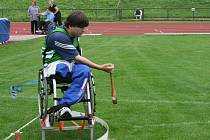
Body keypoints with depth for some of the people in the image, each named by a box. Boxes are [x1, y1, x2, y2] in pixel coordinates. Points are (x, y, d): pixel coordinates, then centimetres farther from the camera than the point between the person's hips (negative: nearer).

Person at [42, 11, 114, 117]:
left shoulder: (74, 35, 10)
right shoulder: (58, 36, -18)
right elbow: (77, 58, -19)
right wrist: (100, 67, -20)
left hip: (70, 64, 7)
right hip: (55, 64, -7)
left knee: (85, 71, -29)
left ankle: (64, 104, -38)